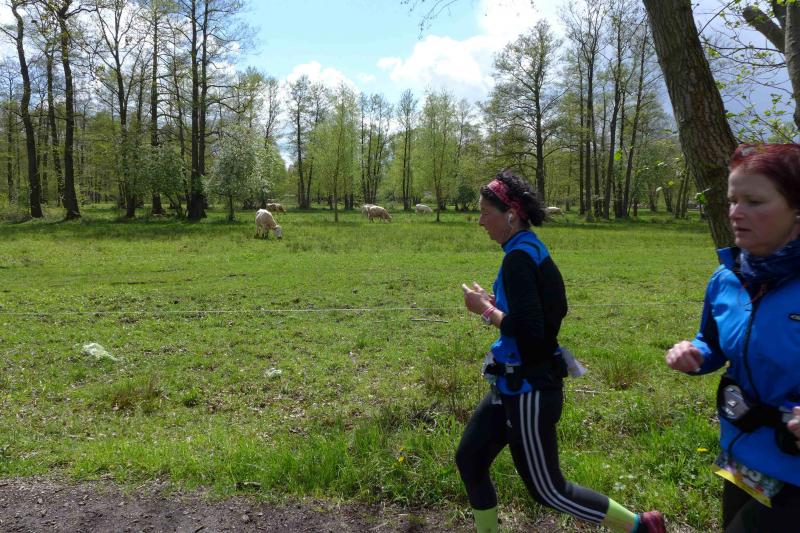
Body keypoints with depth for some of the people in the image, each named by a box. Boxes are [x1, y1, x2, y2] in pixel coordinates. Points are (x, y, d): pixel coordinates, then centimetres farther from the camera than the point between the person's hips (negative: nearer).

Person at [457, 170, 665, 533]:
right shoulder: (534, 250, 7)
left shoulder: (519, 258, -22)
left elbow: (528, 331, -28)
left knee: (546, 488, 8)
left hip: (529, 388, -9)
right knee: (469, 460, 16)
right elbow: (553, 311, 15)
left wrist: (485, 310, -15)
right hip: (517, 383, 9)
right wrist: (495, 303, 8)